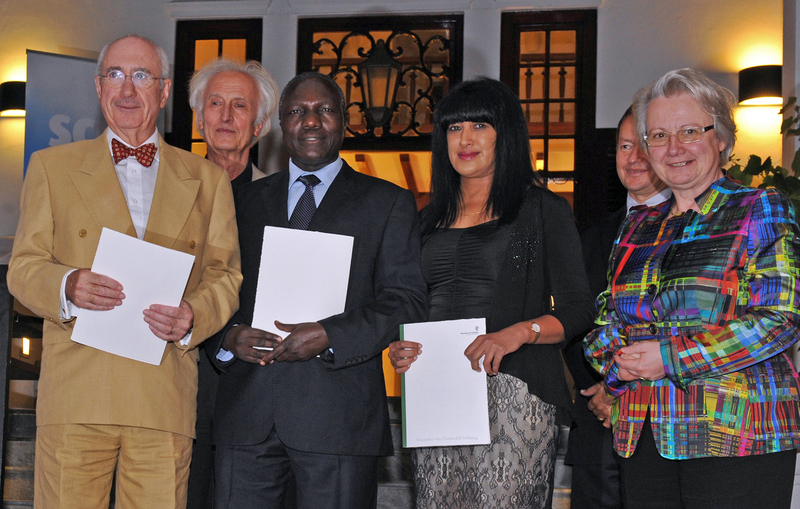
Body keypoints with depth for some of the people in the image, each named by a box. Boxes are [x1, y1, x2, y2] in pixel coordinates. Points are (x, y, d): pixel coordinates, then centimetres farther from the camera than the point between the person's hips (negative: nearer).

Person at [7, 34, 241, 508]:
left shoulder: (207, 179, 16)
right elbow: (24, 267, 10)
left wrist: (193, 316, -9)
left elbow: (225, 273, 12)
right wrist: (67, 286, -12)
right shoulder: (52, 167, 14)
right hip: (74, 394, 0)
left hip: (166, 398, 1)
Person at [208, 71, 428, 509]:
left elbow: (406, 301, -1)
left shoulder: (387, 203, 8)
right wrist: (228, 336, -6)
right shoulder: (246, 200, 18)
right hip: (247, 414, 3)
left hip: (338, 414, -2)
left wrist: (328, 336, -14)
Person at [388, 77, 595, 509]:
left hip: (512, 389, -4)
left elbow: (578, 309, -2)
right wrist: (399, 348, 1)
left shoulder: (542, 210, 3)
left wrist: (517, 333, -19)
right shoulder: (432, 219, 19)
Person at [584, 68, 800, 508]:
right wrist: (617, 360, -6)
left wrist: (672, 357, -15)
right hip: (643, 436, 5)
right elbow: (606, 320, 18)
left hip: (736, 436, -5)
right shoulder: (637, 228, 16)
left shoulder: (762, 211, 0)